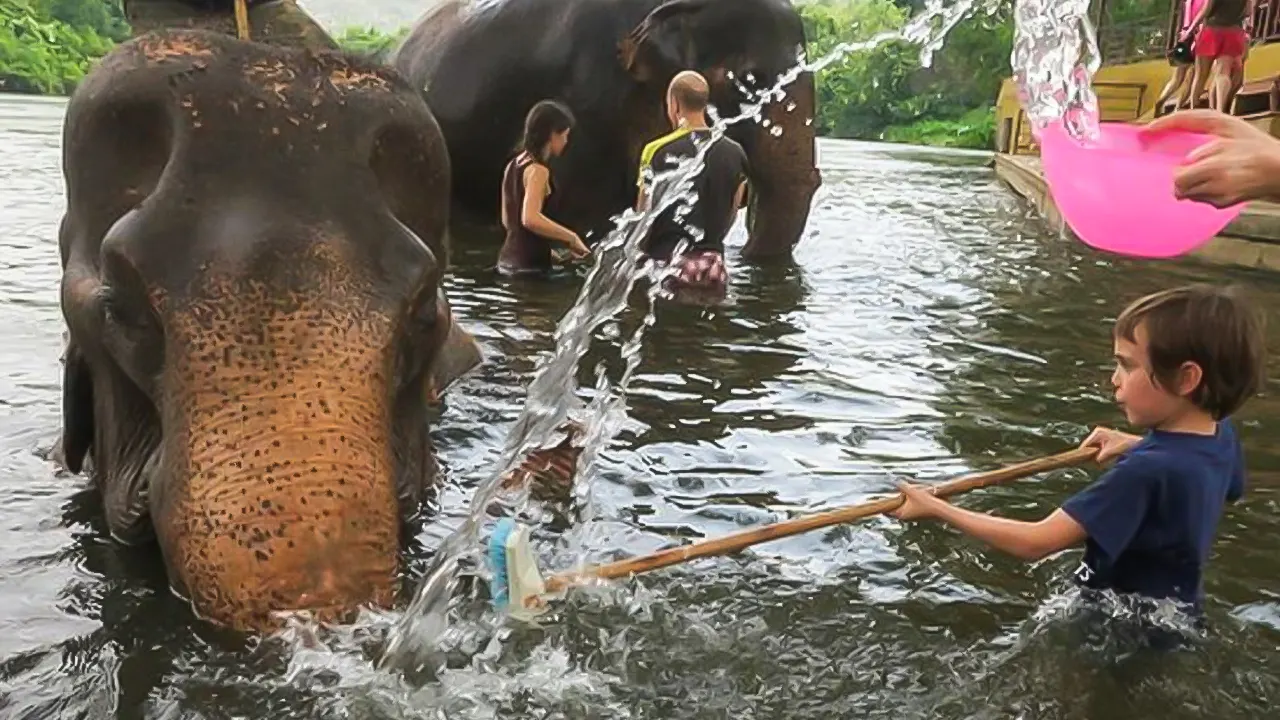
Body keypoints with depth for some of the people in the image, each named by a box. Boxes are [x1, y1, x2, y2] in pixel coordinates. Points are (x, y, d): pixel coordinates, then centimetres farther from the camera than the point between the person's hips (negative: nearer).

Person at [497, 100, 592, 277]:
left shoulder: (514, 165, 13)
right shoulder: (537, 170, -14)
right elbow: (530, 219, -29)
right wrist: (571, 237, -20)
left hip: (510, 260, 9)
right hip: (530, 265, -9)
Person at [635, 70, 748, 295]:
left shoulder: (658, 151, -8)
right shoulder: (735, 153, 4)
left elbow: (643, 215, -6)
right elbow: (732, 212, 11)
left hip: (665, 263, -3)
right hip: (712, 265, 4)